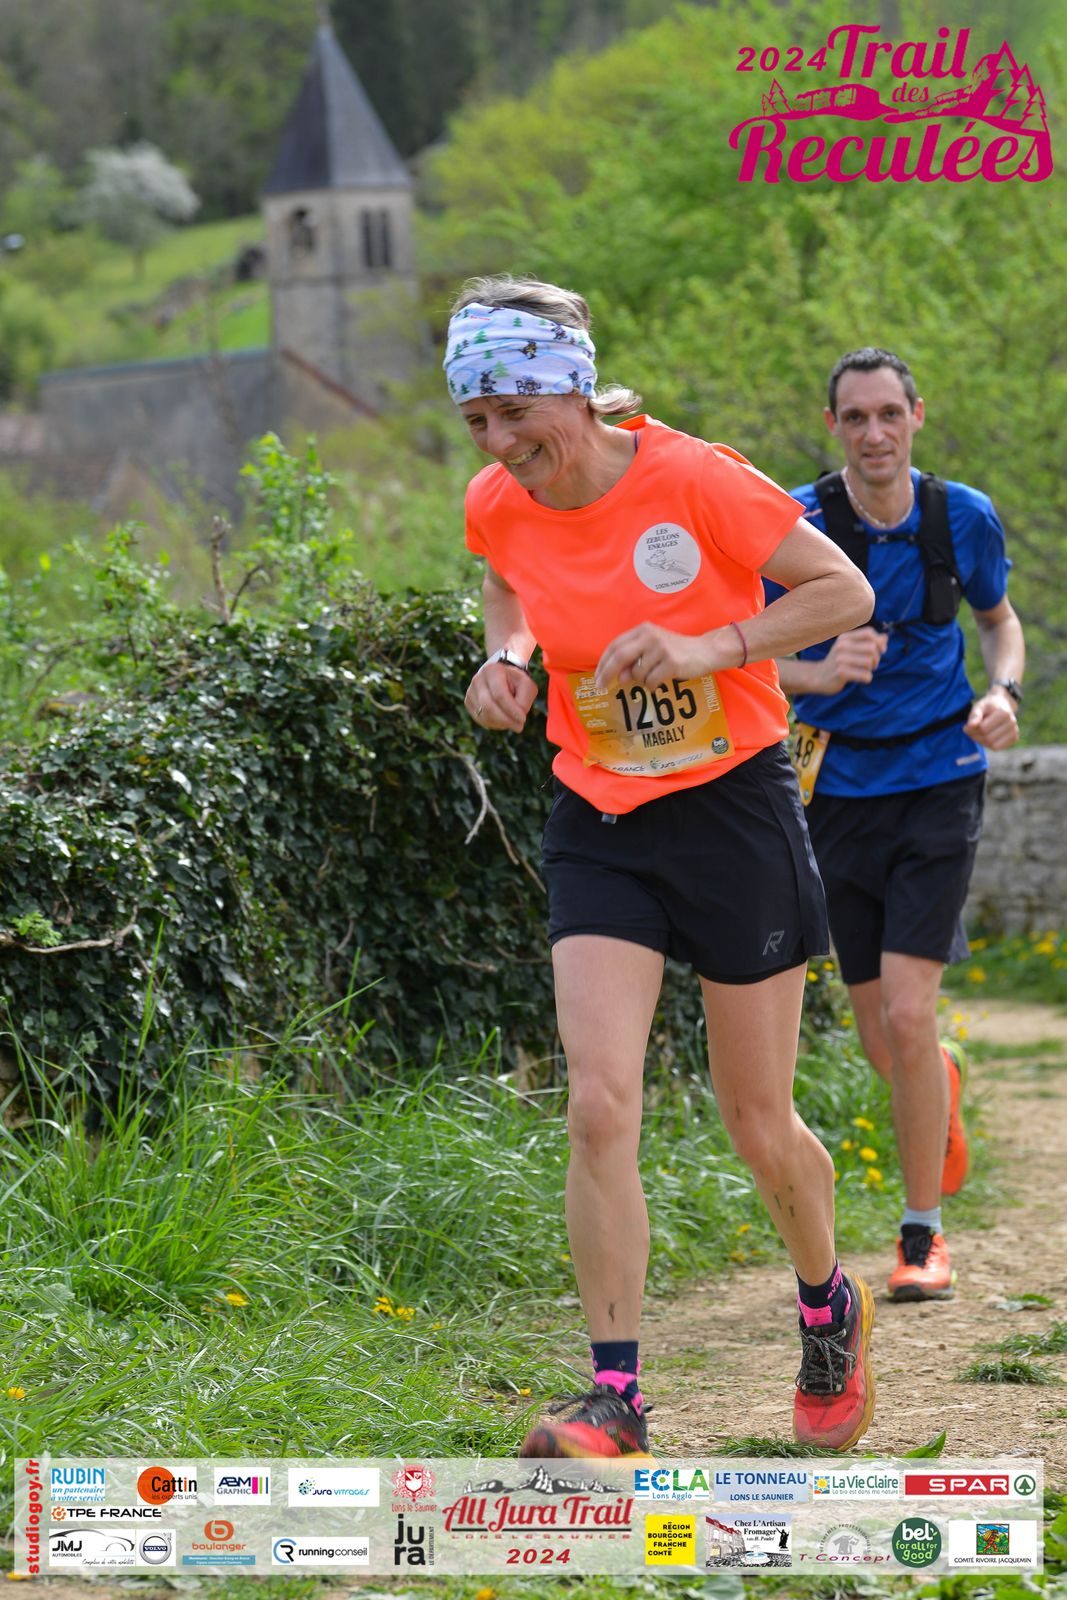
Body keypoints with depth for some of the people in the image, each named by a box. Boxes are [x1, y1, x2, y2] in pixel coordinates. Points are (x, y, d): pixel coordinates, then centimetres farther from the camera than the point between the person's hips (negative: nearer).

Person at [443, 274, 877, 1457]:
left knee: (759, 1127, 6)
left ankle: (828, 1310, 35)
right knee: (599, 1107, -13)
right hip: (599, 826, 3)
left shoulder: (693, 480, -18)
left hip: (734, 813, -3)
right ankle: (615, 1394, -7)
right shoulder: (499, 507, -4)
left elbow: (845, 592, -10)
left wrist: (708, 647, -23)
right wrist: (505, 657, -1)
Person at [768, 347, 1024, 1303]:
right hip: (839, 787, 1)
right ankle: (943, 1085, 47)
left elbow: (1000, 619, 16)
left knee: (908, 1017, -14)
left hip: (938, 782, -1)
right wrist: (817, 673, -24)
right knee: (881, 1040, 8)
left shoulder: (964, 518, -3)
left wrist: (1003, 694, -5)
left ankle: (923, 1235, 2)